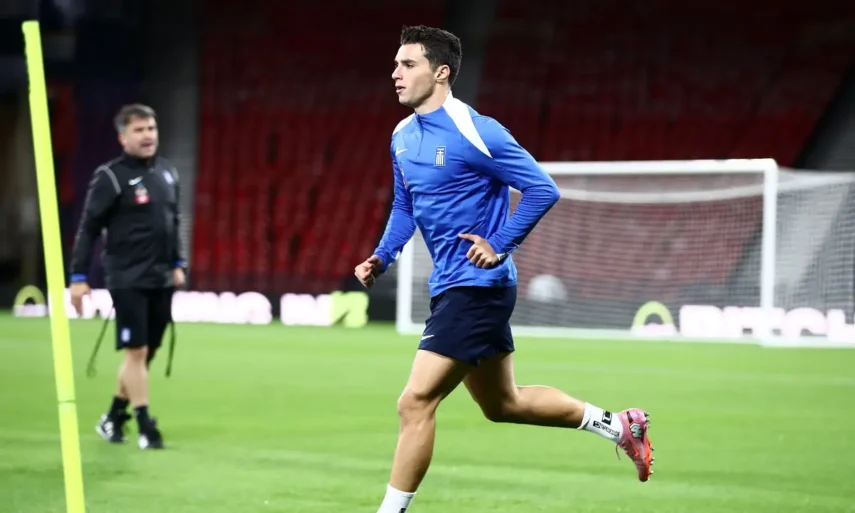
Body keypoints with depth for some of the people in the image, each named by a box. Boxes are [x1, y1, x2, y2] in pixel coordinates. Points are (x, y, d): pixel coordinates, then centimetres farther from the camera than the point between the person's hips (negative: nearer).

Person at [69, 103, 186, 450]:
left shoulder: (167, 173, 10)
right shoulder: (110, 178, -9)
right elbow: (88, 228, -9)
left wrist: (177, 264, 14)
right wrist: (78, 277, -12)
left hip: (161, 279, 6)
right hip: (127, 279, -6)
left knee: (148, 351, 9)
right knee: (136, 350, -8)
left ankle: (114, 418, 22)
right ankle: (145, 426, -3)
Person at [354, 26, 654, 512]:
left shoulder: (476, 132, -17)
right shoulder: (402, 136, 9)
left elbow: (542, 190, -16)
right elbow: (405, 208, 22)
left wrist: (499, 245, -19)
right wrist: (381, 258, 7)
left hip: (477, 285, -10)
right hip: (450, 286, 10)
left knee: (416, 401, -13)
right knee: (503, 404, 19)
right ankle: (617, 424, 31)